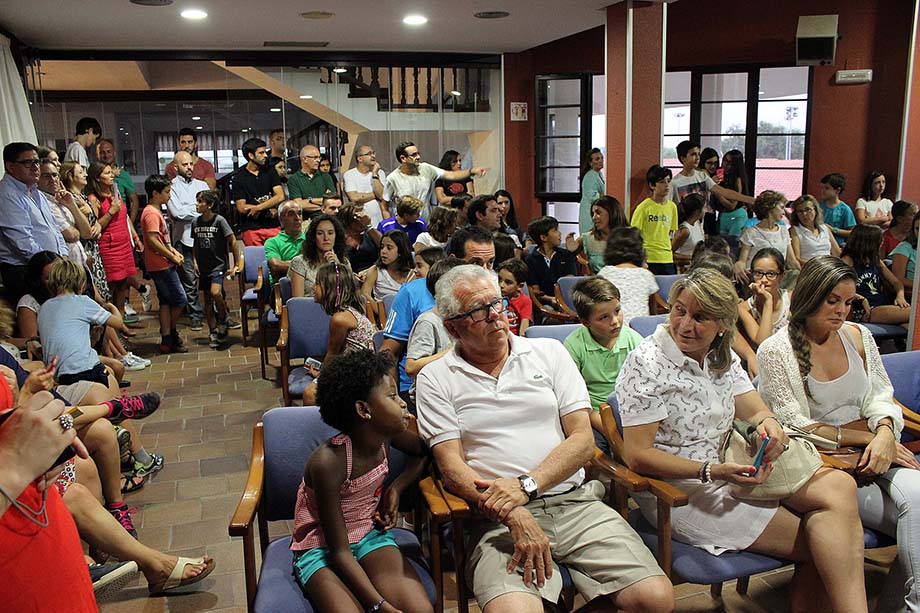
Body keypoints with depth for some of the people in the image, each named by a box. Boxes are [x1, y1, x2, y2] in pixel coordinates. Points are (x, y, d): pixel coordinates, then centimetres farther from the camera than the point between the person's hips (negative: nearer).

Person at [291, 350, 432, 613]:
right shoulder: (328, 462, -27)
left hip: (370, 534, 4)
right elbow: (340, 552, -22)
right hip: (321, 548, -4)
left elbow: (425, 452, 14)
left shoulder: (387, 434, -9)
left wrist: (397, 488, -3)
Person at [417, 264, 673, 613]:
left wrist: (526, 485, -12)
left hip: (575, 502, 4)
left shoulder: (549, 353, 12)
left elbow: (583, 440, 5)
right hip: (499, 518, -3)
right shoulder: (435, 379, 6)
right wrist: (514, 517, -18)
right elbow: (451, 467, -2)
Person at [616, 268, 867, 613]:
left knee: (839, 485, -14)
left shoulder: (722, 358, 8)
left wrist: (770, 424, -14)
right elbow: (637, 456, -17)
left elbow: (757, 412, 11)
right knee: (820, 545, -15)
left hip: (730, 471, 7)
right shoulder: (646, 364, -15)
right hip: (679, 491, -7)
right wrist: (711, 472, -25)